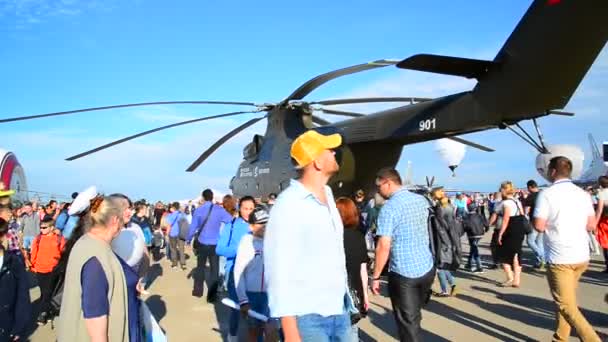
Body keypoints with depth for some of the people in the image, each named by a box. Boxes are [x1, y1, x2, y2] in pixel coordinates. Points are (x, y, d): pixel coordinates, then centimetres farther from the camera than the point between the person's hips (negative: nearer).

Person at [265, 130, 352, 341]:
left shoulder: (328, 195, 11)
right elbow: (279, 270, -18)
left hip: (339, 311, 7)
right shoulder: (288, 204, -16)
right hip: (307, 317, -7)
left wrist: (345, 298, 12)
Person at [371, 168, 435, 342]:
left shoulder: (389, 208, -17)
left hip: (403, 273, -6)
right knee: (414, 315, 25)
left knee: (407, 321, 7)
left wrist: (375, 277, -13)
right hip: (427, 268, 6)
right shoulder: (422, 200, 4)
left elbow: (384, 246, -20)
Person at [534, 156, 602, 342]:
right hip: (581, 256, 7)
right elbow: (591, 225, 8)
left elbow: (539, 226, -14)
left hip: (559, 258, -7)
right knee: (566, 300, 19)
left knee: (566, 305, -1)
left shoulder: (546, 194, -11)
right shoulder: (583, 193, 6)